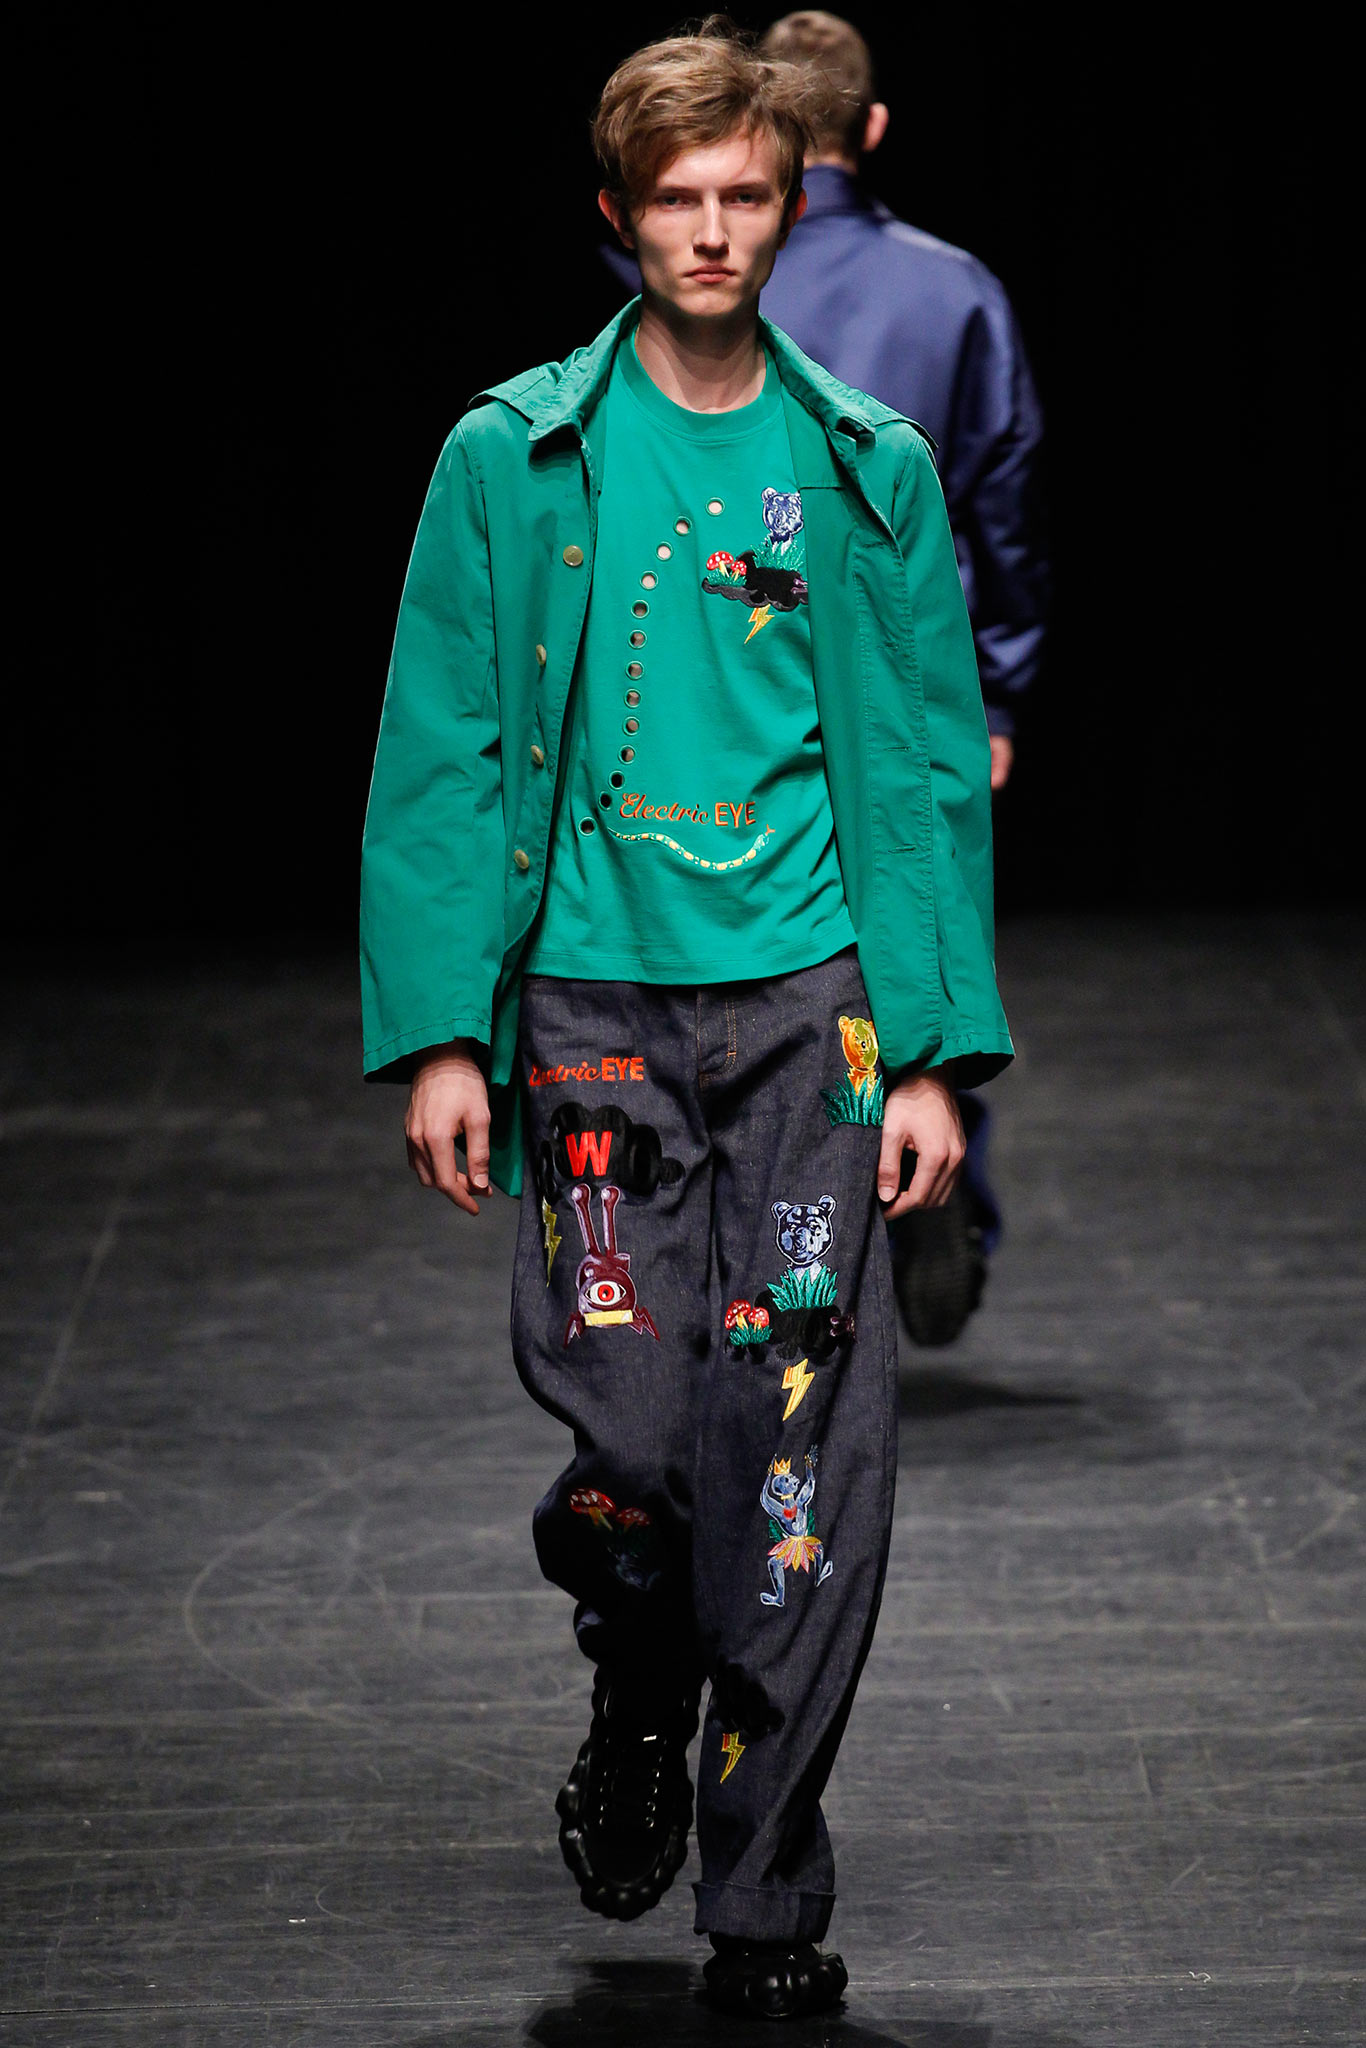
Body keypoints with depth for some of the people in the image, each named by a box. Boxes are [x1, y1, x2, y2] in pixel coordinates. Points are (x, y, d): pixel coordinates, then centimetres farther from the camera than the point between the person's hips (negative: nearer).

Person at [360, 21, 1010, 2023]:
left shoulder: (867, 472, 7)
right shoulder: (518, 459, 4)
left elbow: (932, 772, 8)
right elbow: (442, 761, 4)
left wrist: (938, 1052, 1)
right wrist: (438, 1034, -3)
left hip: (808, 996, 1)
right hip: (591, 1001, 0)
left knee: (808, 1456, -4)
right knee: (626, 1430, -5)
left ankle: (767, 1900, 7)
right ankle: (639, 1700, 29)